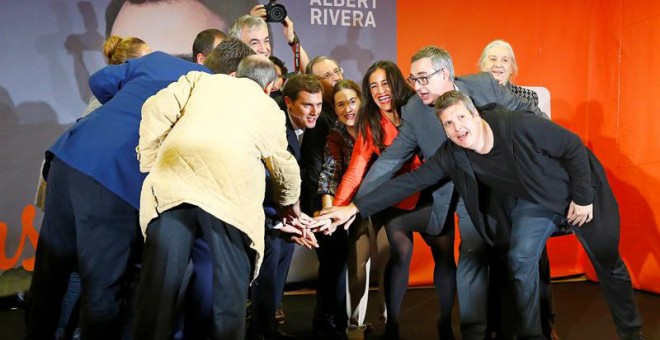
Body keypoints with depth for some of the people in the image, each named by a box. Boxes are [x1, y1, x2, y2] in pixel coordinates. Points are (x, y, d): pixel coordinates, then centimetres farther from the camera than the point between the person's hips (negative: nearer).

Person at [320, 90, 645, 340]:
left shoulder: (519, 125, -34)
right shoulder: (451, 156, -21)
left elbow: (574, 148, -22)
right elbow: (410, 181, -22)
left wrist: (582, 197, -18)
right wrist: (357, 207, -27)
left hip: (578, 193, -2)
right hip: (534, 203, 3)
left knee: (608, 263, 12)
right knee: (520, 259, -17)